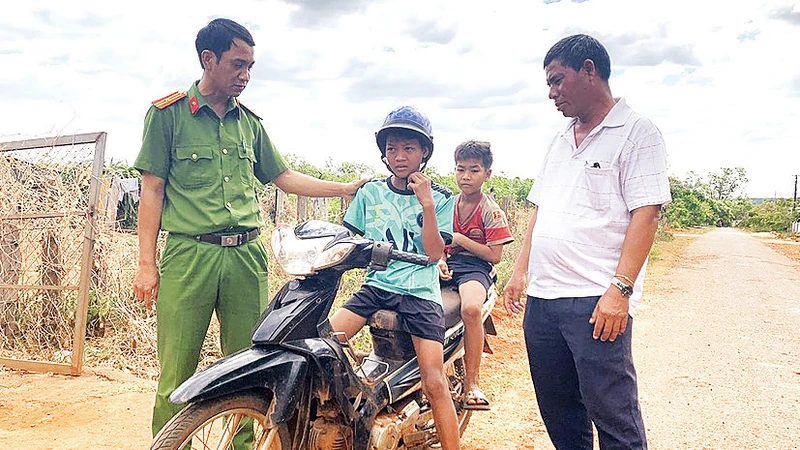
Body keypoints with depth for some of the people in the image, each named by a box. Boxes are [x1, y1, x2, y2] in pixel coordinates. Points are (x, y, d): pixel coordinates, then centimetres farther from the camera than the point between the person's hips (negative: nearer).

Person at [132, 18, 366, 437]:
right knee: (176, 375, -3)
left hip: (247, 256, 4)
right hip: (188, 256, -3)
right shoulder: (168, 113, 5)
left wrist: (346, 188, 15)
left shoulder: (250, 122, 17)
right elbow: (152, 189, 2)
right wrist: (146, 264, -3)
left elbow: (282, 176, 22)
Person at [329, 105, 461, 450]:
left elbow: (433, 252, -5)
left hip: (420, 293, -2)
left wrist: (427, 203, -13)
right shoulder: (369, 193, 10)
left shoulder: (440, 198, 4)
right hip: (376, 286, 3)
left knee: (435, 383, -12)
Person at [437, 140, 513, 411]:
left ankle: (471, 383, -24)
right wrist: (438, 259, -6)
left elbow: (495, 255, -8)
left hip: (476, 267, -5)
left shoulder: (491, 211, -1)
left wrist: (459, 239, -9)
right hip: (446, 264, 5)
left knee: (471, 308, -37)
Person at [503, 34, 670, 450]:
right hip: (541, 297, 8)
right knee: (556, 408, 14)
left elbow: (645, 214, -12)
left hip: (596, 302, -7)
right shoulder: (560, 143, 19)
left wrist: (620, 289, -19)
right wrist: (520, 271, 15)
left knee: (611, 411, -3)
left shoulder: (636, 132, -4)